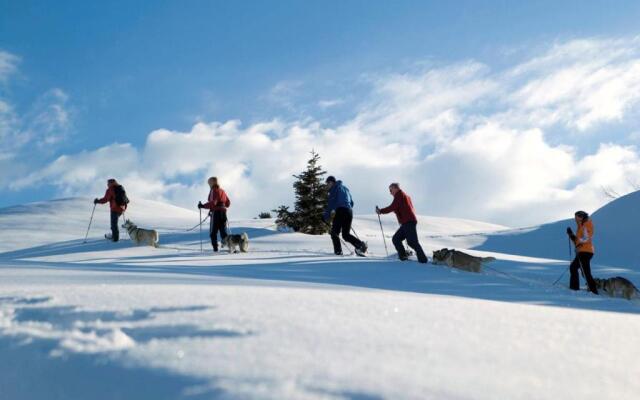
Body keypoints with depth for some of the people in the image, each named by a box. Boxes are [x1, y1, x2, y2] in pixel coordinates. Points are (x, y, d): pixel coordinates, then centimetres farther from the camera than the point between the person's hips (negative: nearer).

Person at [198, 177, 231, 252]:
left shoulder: (214, 191, -9)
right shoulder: (222, 191, 15)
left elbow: (212, 203, -21)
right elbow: (228, 203, 20)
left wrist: (203, 206, -18)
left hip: (216, 213, -7)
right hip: (223, 212, 7)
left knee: (213, 232, 0)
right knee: (223, 231, 11)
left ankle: (215, 247, -6)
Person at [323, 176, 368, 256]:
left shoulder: (334, 188, 5)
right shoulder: (345, 188, 28)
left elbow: (331, 203, -4)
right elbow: (351, 202, 26)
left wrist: (326, 216, -2)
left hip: (341, 211, -7)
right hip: (349, 211, 7)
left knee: (334, 232, 1)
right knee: (346, 234, 9)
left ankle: (338, 251, -12)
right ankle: (360, 244, -13)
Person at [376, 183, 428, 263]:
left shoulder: (399, 195, -1)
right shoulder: (406, 196, 26)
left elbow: (392, 207, -12)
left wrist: (381, 211, -4)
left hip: (408, 222, -10)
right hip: (407, 223, 10)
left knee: (412, 242, -14)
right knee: (396, 239, 10)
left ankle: (423, 259, -17)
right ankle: (403, 256, 5)